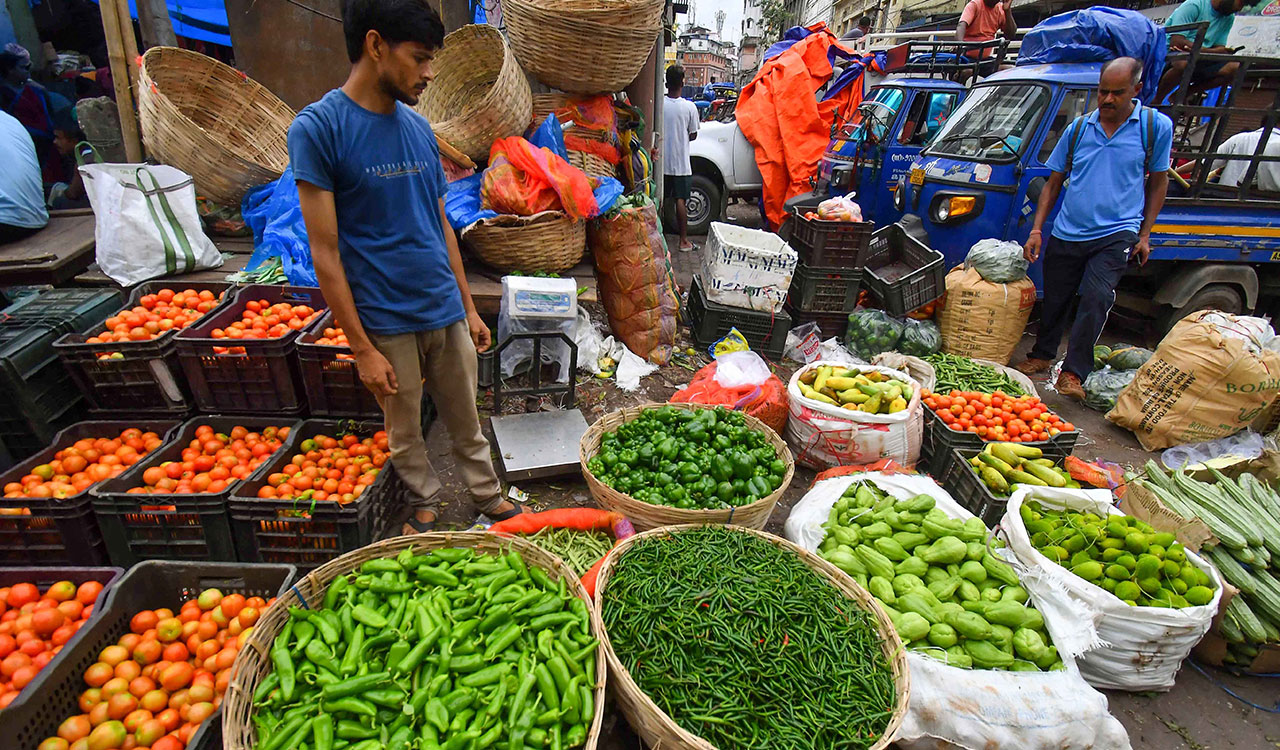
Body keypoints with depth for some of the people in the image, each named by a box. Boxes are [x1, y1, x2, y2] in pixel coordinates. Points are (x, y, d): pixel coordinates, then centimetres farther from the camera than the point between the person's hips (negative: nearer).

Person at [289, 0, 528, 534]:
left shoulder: (420, 128, 7)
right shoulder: (317, 128, -11)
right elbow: (325, 251, -13)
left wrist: (469, 308, 13)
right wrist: (362, 348, -14)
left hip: (445, 311, 5)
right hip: (387, 323, -4)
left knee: (465, 420, 16)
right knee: (405, 430, 14)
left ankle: (489, 498, 34)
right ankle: (425, 506, 36)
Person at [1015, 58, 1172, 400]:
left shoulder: (1157, 126, 1)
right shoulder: (1079, 128, 6)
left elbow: (1158, 181, 10)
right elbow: (1054, 182, 12)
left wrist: (1144, 233, 4)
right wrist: (1036, 229, 3)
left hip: (1116, 234, -3)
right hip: (1066, 234, 3)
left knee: (1096, 298, -19)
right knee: (1054, 300, 11)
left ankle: (1074, 372, -12)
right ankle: (1042, 355, 32)